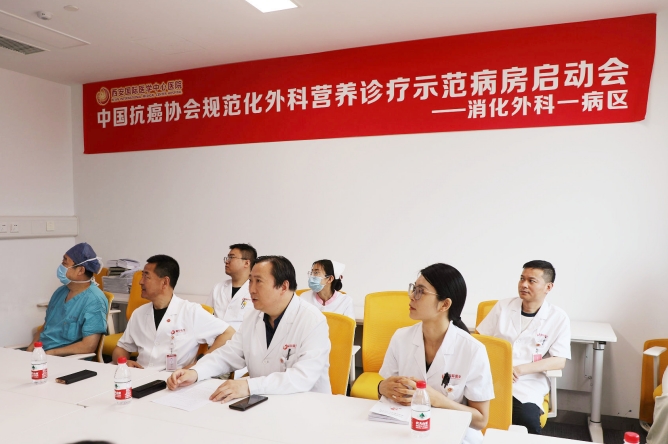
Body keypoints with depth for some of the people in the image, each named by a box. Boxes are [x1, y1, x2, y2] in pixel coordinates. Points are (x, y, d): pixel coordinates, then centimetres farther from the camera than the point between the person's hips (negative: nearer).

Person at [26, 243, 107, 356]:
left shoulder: (94, 301, -15)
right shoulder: (60, 291, 12)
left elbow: (89, 346, -20)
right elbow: (45, 327, 19)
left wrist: (49, 353, -15)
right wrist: (31, 348, 0)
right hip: (40, 353, 7)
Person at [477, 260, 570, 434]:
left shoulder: (559, 318, 2)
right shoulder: (503, 306, 7)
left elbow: (559, 361, -4)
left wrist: (520, 369, -16)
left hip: (528, 383, -1)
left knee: (528, 423, -30)